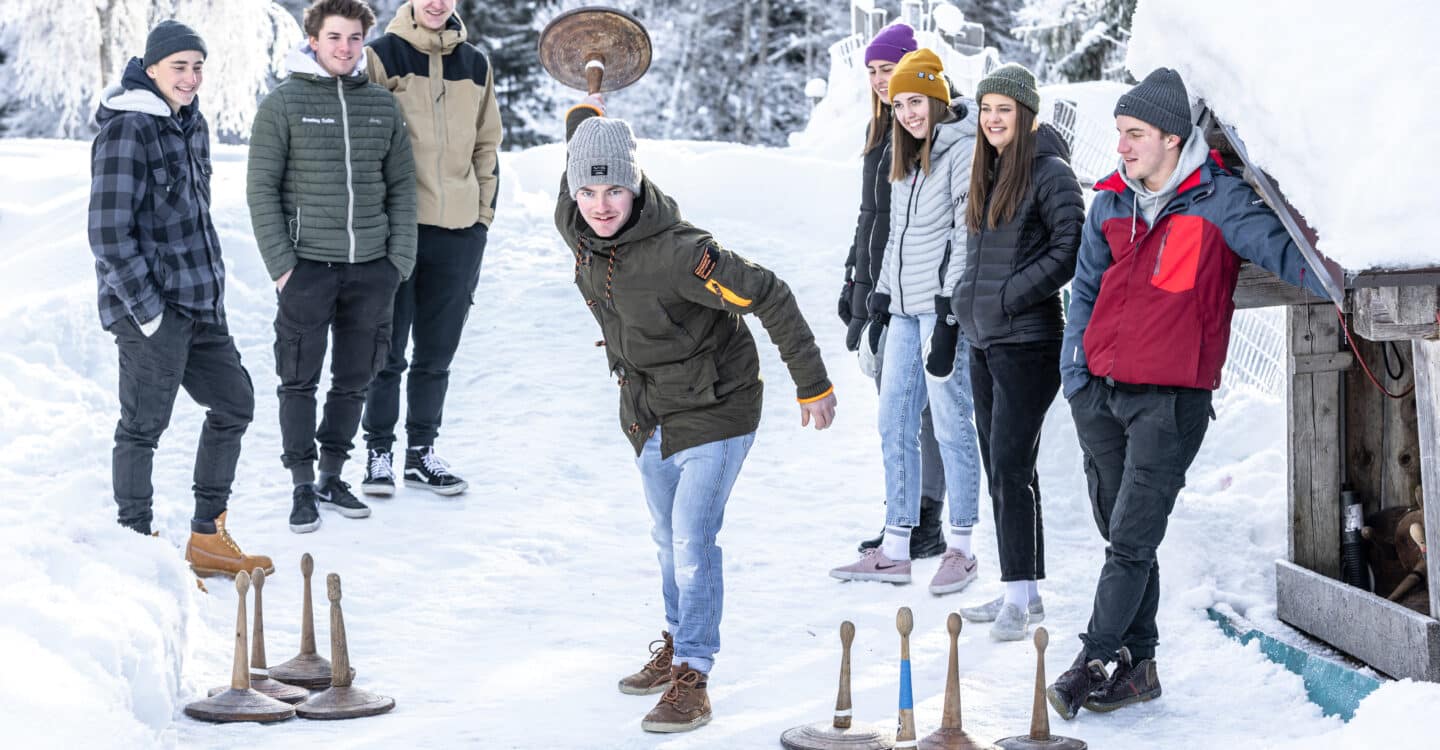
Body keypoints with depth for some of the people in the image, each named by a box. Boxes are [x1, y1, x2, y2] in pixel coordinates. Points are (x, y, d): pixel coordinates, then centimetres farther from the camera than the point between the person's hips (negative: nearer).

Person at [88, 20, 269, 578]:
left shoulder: (192, 123, 11)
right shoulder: (127, 131, -15)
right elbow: (108, 234, -19)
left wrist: (213, 284, 15)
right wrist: (148, 310, -18)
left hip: (198, 302, 9)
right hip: (149, 307, -9)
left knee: (234, 402, 15)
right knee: (144, 424, -2)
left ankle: (207, 539, 25)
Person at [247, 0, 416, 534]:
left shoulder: (383, 106, 8)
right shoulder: (284, 103, -3)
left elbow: (401, 186, 11)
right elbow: (261, 189, -4)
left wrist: (400, 259, 2)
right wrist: (280, 264, -10)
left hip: (372, 269, 4)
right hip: (308, 265, -4)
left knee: (353, 380, 10)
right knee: (300, 382, 0)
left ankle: (332, 478, 23)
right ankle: (302, 486, 10)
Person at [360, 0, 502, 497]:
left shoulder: (476, 66, 10)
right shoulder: (382, 56, -3)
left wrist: (484, 215, 11)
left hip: (458, 232, 4)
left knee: (437, 353, 11)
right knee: (388, 351, 3)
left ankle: (421, 452, 22)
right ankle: (379, 451, 14)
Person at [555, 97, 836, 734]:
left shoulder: (676, 251, -33)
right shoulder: (573, 228, -11)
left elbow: (769, 298, -27)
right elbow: (577, 158, 15)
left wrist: (813, 385, -20)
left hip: (712, 408, -7)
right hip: (645, 409, 7)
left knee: (692, 542, -11)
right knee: (668, 538, 19)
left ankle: (691, 678, -3)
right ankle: (678, 644, 37)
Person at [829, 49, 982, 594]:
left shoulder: (963, 151, -9)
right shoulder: (906, 158, 17)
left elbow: (968, 239, -15)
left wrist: (949, 318, -18)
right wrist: (881, 304, 19)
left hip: (943, 308, -9)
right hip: (905, 308, 9)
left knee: (951, 425, -3)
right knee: (894, 425, 8)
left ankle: (960, 548, 6)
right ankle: (895, 552, 13)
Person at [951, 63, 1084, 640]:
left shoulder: (1049, 172, -10)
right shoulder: (987, 173, 15)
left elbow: (1072, 246, -18)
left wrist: (1013, 294, -17)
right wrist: (968, 301, 11)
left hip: (1027, 340, -8)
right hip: (983, 339, 8)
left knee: (1011, 465, -11)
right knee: (999, 467, 11)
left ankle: (1023, 596, -6)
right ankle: (1018, 593, 18)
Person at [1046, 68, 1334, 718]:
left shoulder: (1217, 199, -6)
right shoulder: (1110, 203, 11)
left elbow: (1276, 245, -16)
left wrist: (1332, 280, -34)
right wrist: (1075, 370, 10)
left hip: (1171, 397, -6)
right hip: (1100, 393, 6)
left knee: (1132, 538, -8)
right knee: (1120, 534, 10)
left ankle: (1092, 661, -1)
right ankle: (1138, 664, 19)